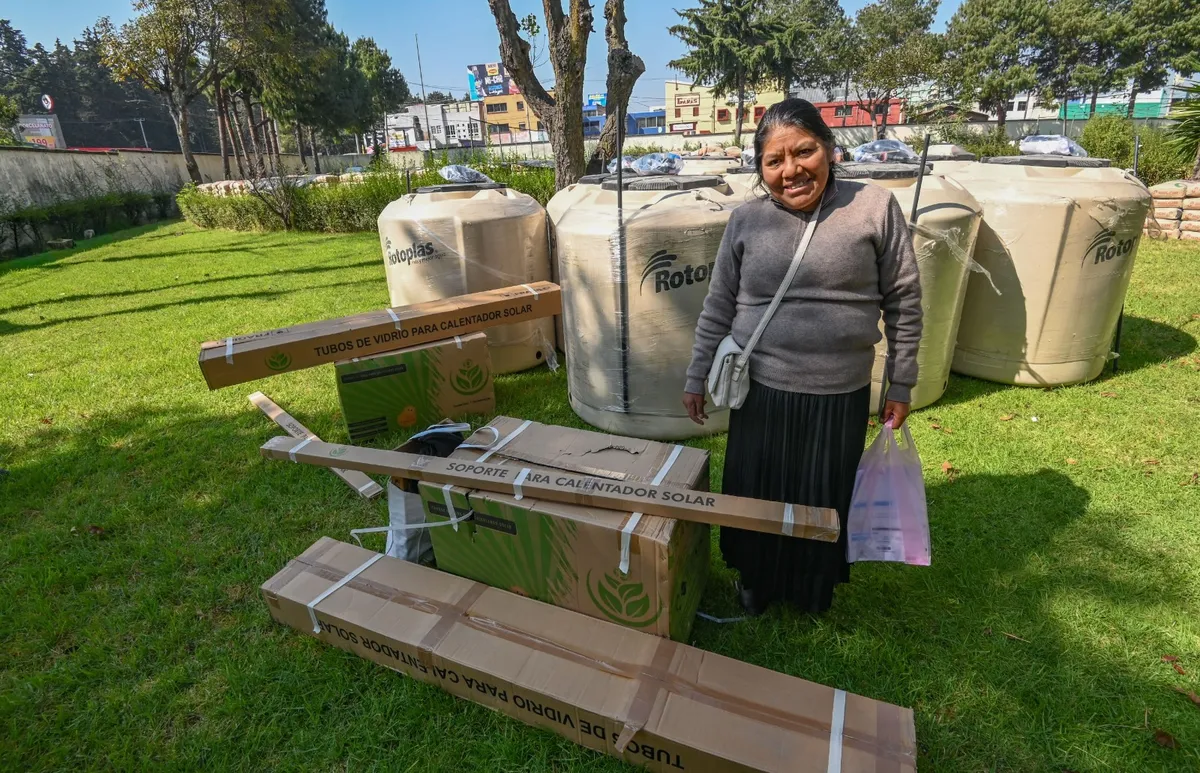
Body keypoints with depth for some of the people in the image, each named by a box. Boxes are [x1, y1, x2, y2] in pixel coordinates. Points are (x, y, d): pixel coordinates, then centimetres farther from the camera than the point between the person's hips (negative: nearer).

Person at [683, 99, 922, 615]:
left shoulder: (875, 208, -6)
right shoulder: (747, 220, -1)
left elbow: (903, 303, 0)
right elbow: (717, 309, 5)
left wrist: (901, 386, 2)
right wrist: (696, 378, 6)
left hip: (840, 397, 0)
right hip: (760, 392, 1)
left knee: (824, 500, 16)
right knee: (754, 493, 14)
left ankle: (815, 587, 45)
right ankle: (756, 581, 42)